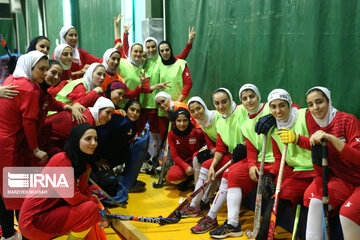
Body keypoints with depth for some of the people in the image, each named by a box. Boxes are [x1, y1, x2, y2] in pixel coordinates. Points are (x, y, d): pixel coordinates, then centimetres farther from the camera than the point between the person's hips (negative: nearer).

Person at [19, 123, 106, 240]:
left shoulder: (81, 162, 10)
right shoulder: (62, 160, -20)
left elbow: (85, 192, 9)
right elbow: (73, 198, -23)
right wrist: (94, 200, -6)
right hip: (34, 221, -9)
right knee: (90, 208, -20)